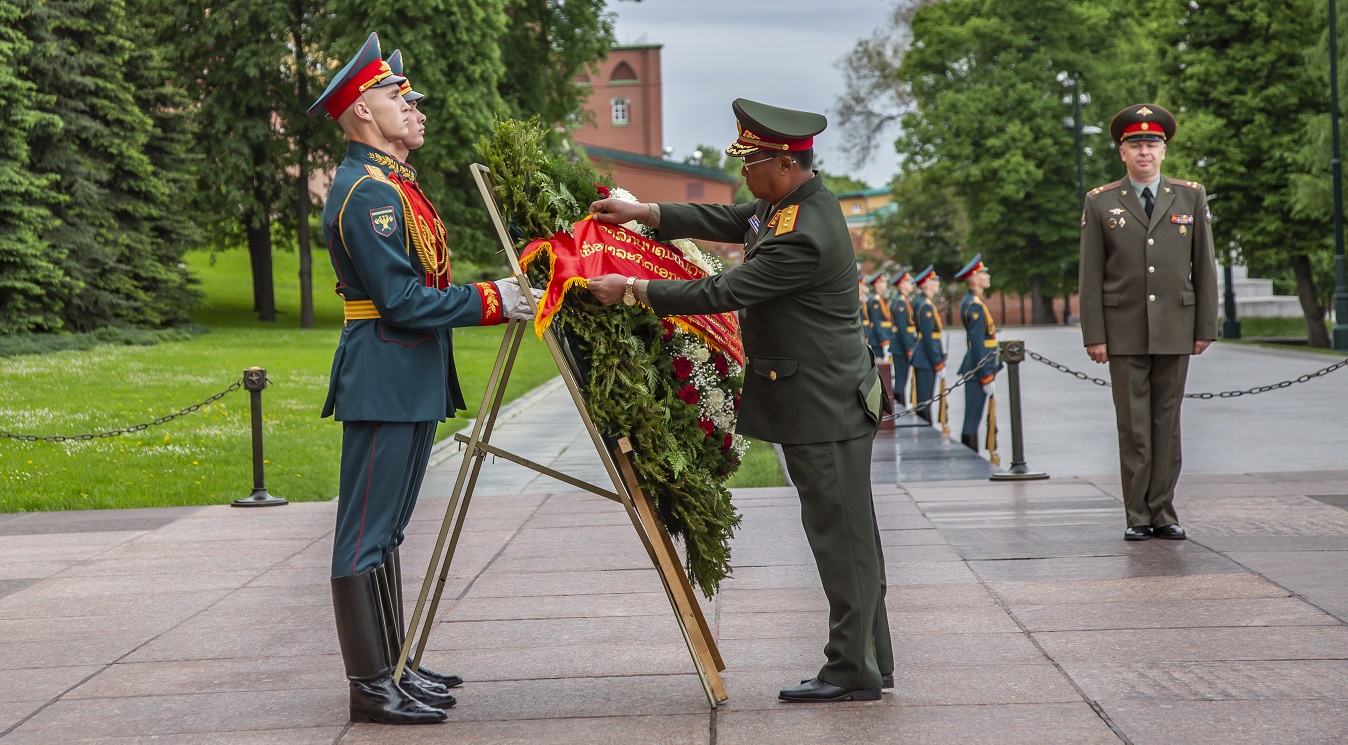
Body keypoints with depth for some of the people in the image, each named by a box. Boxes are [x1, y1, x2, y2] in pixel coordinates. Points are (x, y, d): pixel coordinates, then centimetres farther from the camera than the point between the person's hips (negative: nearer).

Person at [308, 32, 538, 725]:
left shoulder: (389, 180, 17)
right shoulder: (366, 192, -16)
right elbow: (402, 299, -21)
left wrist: (494, 292, 15)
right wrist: (490, 300, -17)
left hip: (412, 380, 11)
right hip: (384, 378, -11)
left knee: (385, 529, 15)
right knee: (366, 535, -4)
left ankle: (389, 669, 24)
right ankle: (370, 687, 0)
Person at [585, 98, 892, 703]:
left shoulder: (803, 238, -25)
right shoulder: (794, 199, 6)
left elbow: (722, 294, -23)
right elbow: (729, 221, 19)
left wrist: (632, 290, -16)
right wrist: (645, 214, 10)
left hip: (824, 408, -11)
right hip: (826, 401, 11)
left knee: (841, 538, -3)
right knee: (848, 536, 15)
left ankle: (852, 672, 5)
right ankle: (870, 661, 24)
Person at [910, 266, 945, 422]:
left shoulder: (922, 303, 14)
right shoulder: (926, 306, -16)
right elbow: (928, 338, -19)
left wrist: (940, 358, 19)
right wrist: (939, 364, -18)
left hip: (922, 359, 10)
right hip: (927, 360, -10)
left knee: (923, 402, 13)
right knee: (925, 402, -6)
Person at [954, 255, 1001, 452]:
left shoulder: (971, 301, 14)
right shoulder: (975, 306, -17)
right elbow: (977, 344, -20)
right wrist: (987, 378, -20)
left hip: (975, 369, 10)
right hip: (979, 370, -10)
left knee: (973, 419, 13)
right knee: (972, 420, -6)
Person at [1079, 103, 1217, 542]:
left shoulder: (1191, 197, 8)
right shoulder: (1100, 203, 4)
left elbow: (1204, 267, 8)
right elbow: (1091, 275, 2)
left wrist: (1206, 326, 3)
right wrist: (1094, 335, -4)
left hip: (1175, 331, 1)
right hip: (1124, 332, -1)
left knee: (1167, 424, 3)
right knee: (1133, 427, 0)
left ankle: (1163, 513, 9)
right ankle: (1137, 517, 6)